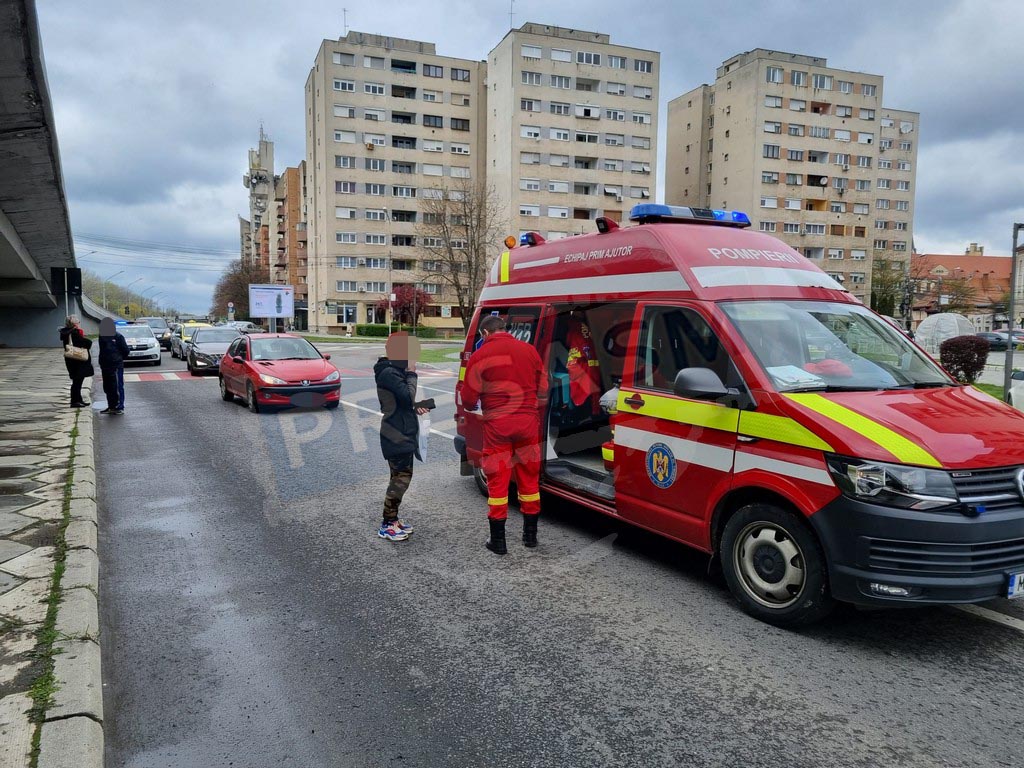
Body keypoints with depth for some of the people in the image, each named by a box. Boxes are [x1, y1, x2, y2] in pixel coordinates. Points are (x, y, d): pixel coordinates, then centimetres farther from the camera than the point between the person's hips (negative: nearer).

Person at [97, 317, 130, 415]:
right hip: (105, 367, 7)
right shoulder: (102, 337, 11)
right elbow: (102, 351, 18)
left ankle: (119, 408, -2)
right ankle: (111, 406, 20)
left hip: (116, 367, -7)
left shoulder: (118, 337, -7)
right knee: (108, 388, 11)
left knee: (117, 387, -6)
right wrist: (101, 363, 12)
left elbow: (125, 351, -3)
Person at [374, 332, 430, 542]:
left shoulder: (395, 371, 14)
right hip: (397, 436, -10)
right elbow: (408, 397, -25)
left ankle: (393, 518, 27)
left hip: (403, 433, 10)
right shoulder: (389, 374, -18)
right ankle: (386, 525, 2)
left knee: (401, 476, 17)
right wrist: (412, 374, -16)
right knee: (401, 478, -6)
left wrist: (415, 408, 5)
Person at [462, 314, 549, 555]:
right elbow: (543, 391, 13)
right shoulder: (529, 350, 7)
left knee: (497, 481, 6)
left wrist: (474, 405, 21)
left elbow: (468, 400, -1)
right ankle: (530, 534, 27)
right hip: (528, 423, 3)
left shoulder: (480, 356, -4)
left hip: (497, 425, -3)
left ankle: (498, 540, 11)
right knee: (529, 478, 15)